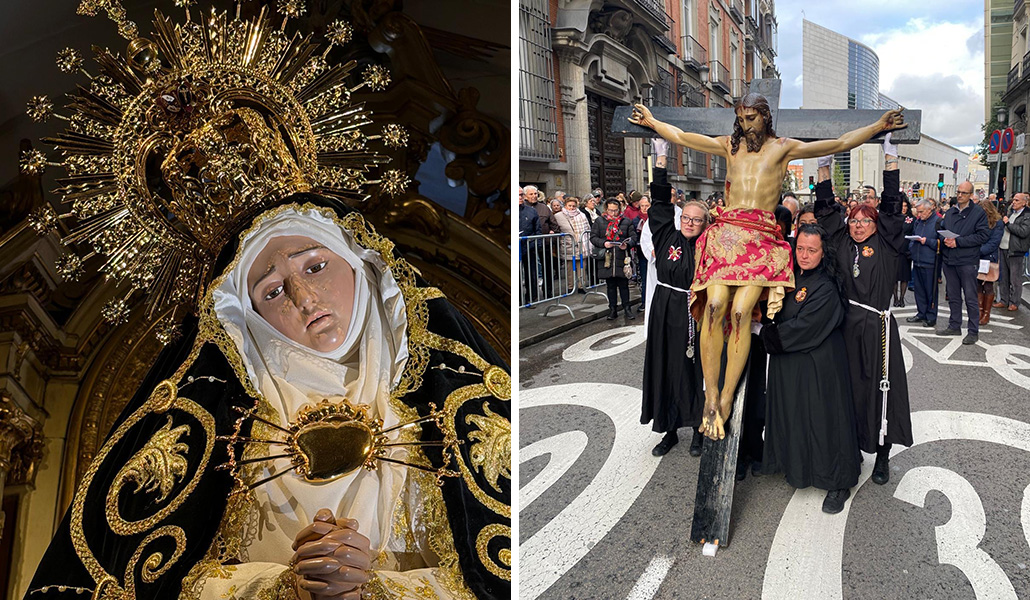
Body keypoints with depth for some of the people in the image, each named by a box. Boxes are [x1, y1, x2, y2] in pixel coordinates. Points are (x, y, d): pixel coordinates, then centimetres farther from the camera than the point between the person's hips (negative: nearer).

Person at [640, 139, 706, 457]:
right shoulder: (667, 238, 1)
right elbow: (661, 202, -2)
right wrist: (661, 159, -6)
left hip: (696, 319, -2)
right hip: (666, 317, 2)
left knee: (694, 372, 6)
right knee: (665, 372, 9)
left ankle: (698, 430, 23)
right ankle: (670, 431, 23)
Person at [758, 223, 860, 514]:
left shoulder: (826, 288, -20)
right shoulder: (792, 277, 3)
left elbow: (802, 329, -23)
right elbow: (779, 315, 17)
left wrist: (763, 331, -14)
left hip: (818, 366, -7)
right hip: (789, 364, 8)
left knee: (822, 418, 2)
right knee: (794, 416, 18)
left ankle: (839, 484, 16)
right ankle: (797, 465, 36)